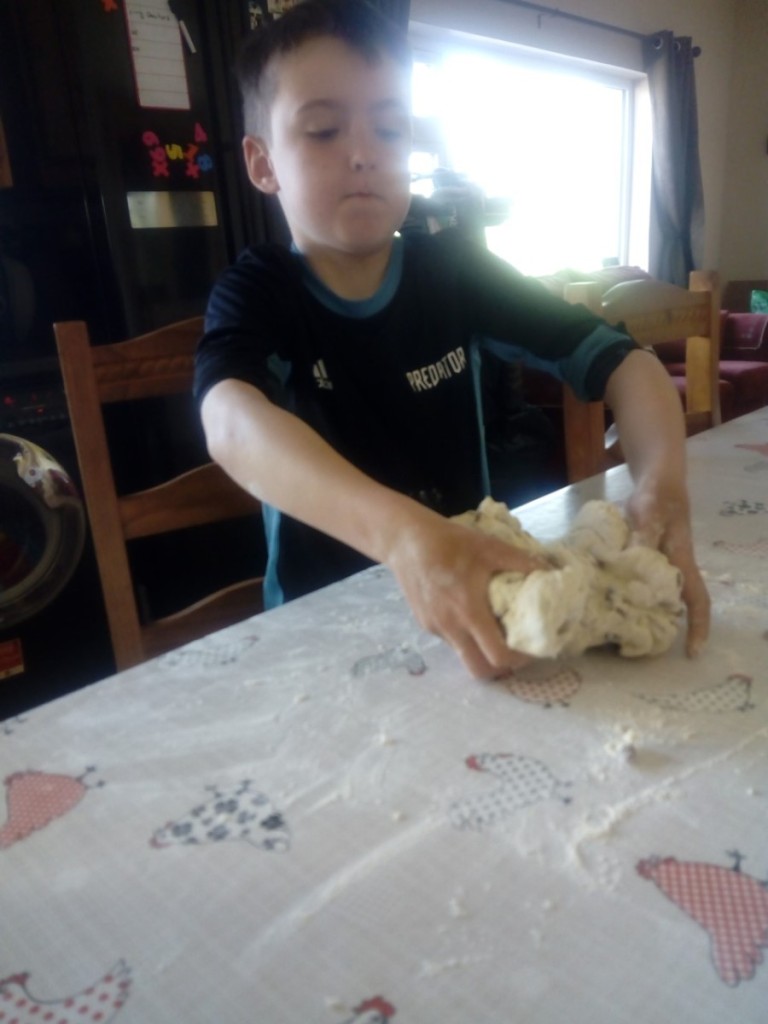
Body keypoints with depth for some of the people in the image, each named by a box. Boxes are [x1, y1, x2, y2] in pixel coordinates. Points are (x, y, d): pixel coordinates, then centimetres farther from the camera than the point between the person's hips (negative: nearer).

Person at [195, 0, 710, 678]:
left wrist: (664, 487, -27)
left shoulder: (453, 268, -2)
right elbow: (234, 425, -32)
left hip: (475, 592, 4)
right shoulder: (256, 294, -9)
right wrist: (403, 535, -49)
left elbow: (624, 361, -7)